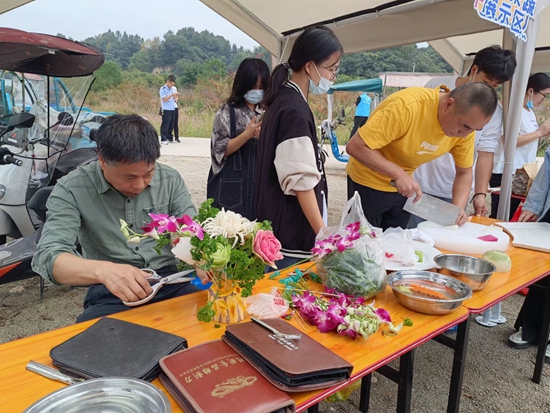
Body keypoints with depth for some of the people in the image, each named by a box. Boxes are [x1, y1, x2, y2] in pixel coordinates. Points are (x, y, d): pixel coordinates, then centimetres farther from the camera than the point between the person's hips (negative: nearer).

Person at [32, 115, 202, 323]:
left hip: (170, 283, 2)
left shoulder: (170, 180, 1)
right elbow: (48, 256, -17)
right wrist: (103, 271, -38)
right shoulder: (71, 189, -8)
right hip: (109, 293, -2)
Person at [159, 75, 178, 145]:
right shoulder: (163, 89, -6)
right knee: (165, 125, -7)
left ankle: (169, 138, 21)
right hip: (166, 110, -8)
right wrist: (171, 95, -21)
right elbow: (164, 99, -14)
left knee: (171, 125, 11)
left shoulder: (171, 89, 17)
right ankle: (163, 139, -5)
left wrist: (175, 97, 3)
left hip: (172, 109, 8)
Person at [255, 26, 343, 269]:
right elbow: (302, 181, -23)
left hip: (280, 224, 10)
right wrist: (323, 234, -19)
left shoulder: (284, 100, 11)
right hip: (291, 232, -10)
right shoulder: (295, 110, -20)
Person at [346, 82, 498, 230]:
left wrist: (458, 208, -18)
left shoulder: (466, 122, -12)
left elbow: (464, 173, -1)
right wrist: (398, 174, -37)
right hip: (367, 184, -5)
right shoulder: (408, 106, -31)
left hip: (402, 186, 5)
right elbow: (355, 146, -31)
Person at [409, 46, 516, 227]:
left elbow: (486, 153, -3)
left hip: (454, 193, 1)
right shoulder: (437, 86, -2)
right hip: (418, 184, -1)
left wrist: (480, 194, -14)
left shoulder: (494, 110, -1)